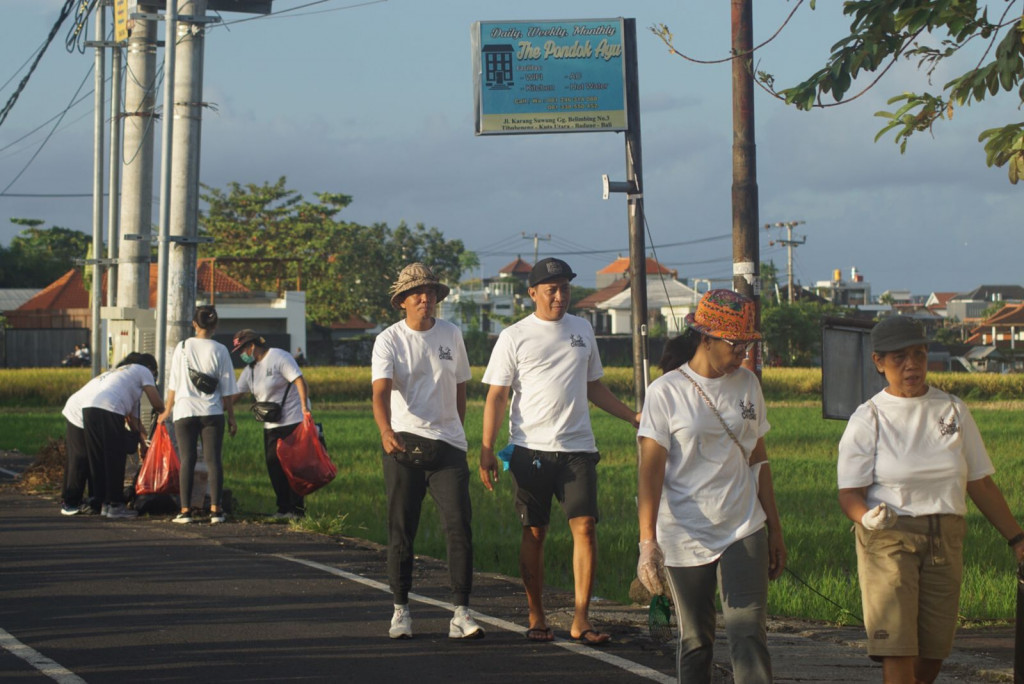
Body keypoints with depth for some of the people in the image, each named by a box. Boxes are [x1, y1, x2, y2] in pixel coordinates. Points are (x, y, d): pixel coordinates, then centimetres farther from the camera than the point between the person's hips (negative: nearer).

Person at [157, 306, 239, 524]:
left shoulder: (182, 348, 0)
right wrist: (231, 417, 9)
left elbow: (173, 383, 3)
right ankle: (215, 509, -3)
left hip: (184, 411, 0)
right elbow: (227, 389, 1)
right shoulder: (219, 351, -1)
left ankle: (185, 510, 0)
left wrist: (167, 410, 13)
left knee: (187, 460, 4)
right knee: (213, 459, 2)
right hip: (212, 413, 0)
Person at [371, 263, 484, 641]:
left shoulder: (451, 335, 10)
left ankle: (461, 613, -8)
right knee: (401, 529, 2)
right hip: (402, 442, -2)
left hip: (447, 445, 2)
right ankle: (401, 609, 14)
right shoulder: (389, 341, -2)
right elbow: (380, 391, -16)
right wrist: (386, 432, -34)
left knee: (459, 525, -9)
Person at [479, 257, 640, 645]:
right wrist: (486, 450, -7)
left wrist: (632, 417, 14)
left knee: (585, 526, -9)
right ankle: (536, 617, 13)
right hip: (531, 449, -2)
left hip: (577, 448, 2)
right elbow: (496, 397, 0)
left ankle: (580, 620, -7)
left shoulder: (582, 330, 14)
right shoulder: (515, 337, 2)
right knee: (534, 533, 3)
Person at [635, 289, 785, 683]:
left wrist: (774, 530, 17)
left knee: (748, 635, -10)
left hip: (744, 533, 2)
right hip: (685, 537, -2)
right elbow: (650, 471, -10)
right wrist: (648, 542, -19)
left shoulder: (747, 385, 7)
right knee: (695, 642, 8)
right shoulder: (666, 392, -6)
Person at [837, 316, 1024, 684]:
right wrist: (867, 517, -28)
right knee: (898, 652, -14)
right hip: (888, 540, -4)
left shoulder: (953, 410, 9)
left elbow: (980, 483, 14)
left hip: (946, 541, 4)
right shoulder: (867, 419, -1)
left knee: (933, 652, 4)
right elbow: (850, 492, -6)